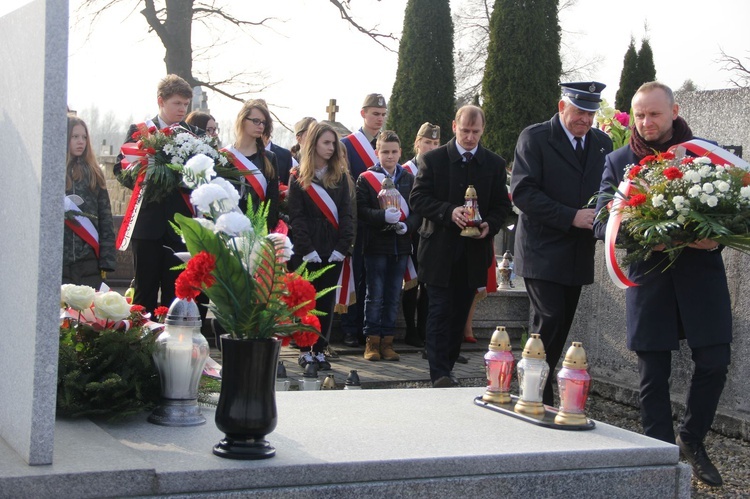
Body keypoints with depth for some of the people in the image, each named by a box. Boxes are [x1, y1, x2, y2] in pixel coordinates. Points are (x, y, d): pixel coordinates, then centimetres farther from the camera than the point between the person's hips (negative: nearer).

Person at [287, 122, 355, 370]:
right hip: (306, 252, -2)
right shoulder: (298, 177, 1)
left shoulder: (340, 176, 9)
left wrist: (342, 247, -8)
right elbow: (296, 217, -5)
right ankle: (304, 350, 10)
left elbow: (346, 213, 3)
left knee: (326, 302, 5)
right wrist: (307, 249, -13)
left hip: (332, 251, 2)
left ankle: (320, 349, 12)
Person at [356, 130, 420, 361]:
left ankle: (387, 340, 13)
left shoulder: (409, 179, 11)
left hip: (401, 245, 3)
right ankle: (372, 341, 7)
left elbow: (418, 210, 8)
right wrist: (383, 216, -23)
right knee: (375, 295, 0)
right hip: (376, 244, -3)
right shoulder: (366, 178, 1)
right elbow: (361, 210, -8)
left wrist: (407, 225, -11)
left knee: (393, 296, 6)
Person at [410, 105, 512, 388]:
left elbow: (502, 205, 9)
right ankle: (440, 374, -7)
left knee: (460, 313, 9)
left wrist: (490, 225, -12)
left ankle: (446, 368, 19)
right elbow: (417, 198, -5)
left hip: (474, 251, 3)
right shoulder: (433, 160, 1)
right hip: (440, 250, -3)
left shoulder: (494, 164, 8)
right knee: (440, 311, -6)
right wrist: (449, 211, -20)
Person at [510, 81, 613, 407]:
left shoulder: (602, 143, 11)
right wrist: (571, 217, -19)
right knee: (549, 323, -13)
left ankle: (542, 392, 17)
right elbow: (522, 192, -14)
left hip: (578, 254, 6)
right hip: (542, 253, -6)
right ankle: (539, 399, -5)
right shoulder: (535, 138, -6)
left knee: (560, 329, 8)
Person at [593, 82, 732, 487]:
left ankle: (691, 438, 24)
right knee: (653, 374, 5)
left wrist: (716, 237, -15)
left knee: (714, 363, 0)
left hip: (701, 273, 0)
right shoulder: (619, 161, 5)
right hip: (649, 278, 0)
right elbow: (602, 223, 2)